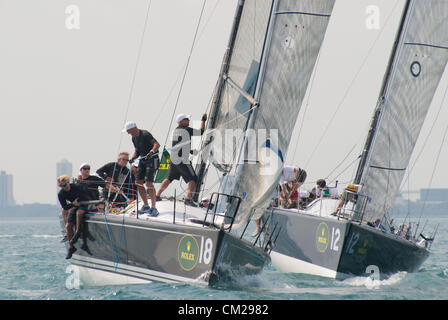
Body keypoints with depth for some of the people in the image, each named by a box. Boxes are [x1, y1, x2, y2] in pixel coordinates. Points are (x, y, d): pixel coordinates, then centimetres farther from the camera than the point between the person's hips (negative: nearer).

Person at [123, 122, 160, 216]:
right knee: (138, 182, 3)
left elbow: (157, 144, -31)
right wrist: (133, 158, 1)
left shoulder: (145, 134, -18)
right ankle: (146, 206, 14)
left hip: (152, 159, -9)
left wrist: (152, 152, -49)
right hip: (143, 160, 9)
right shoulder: (134, 137, 9)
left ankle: (153, 208, -12)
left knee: (149, 183, -17)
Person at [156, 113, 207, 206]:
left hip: (173, 159, 8)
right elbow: (201, 132, -5)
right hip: (182, 160, -8)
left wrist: (190, 151, 21)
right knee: (192, 179, -5)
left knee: (170, 178, 22)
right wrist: (203, 120, 8)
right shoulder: (187, 129, -11)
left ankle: (157, 196, 24)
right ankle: (188, 199, -20)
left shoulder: (176, 130, 14)